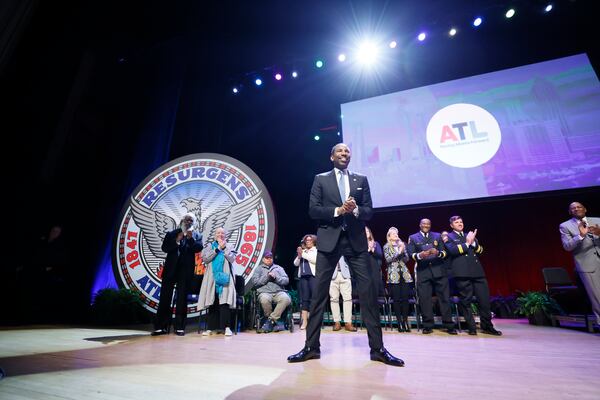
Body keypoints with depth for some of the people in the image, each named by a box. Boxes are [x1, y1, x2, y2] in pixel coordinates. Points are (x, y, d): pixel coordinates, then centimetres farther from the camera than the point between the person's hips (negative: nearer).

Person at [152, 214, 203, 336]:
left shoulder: (197, 235, 8)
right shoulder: (172, 233, 10)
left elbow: (198, 248, -7)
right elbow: (164, 248, -1)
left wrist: (191, 238, -19)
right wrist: (177, 240, -13)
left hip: (185, 270, -1)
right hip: (170, 269, 2)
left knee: (182, 299, 2)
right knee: (164, 298, 4)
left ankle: (180, 327, 9)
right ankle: (161, 327, 12)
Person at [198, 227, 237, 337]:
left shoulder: (229, 247, 14)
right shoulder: (209, 246, 14)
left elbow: (231, 259, -3)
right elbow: (205, 259, -3)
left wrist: (224, 247, -6)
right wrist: (218, 248, -6)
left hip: (225, 277, -1)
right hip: (211, 278, 1)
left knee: (225, 302, -11)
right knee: (211, 303, 2)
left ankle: (226, 327, -8)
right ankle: (211, 327, 12)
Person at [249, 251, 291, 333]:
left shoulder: (279, 268, 23)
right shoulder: (259, 269, 19)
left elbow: (286, 280, 11)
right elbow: (254, 282, 3)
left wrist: (276, 277, -5)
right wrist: (267, 276, -5)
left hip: (279, 292, 2)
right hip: (265, 292, -1)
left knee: (286, 299, -31)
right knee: (265, 299, -37)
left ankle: (270, 320, -17)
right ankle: (274, 322, -11)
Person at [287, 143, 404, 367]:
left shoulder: (361, 180, 14)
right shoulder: (321, 179, 8)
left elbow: (369, 211, 8)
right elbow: (313, 210, -1)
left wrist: (355, 210, -13)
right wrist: (338, 210, -13)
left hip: (355, 241, 2)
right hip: (329, 240, -1)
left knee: (367, 292, 1)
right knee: (319, 293, 2)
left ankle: (377, 348, 13)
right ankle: (311, 347, 14)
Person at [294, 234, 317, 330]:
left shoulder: (317, 251, 8)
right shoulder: (302, 251, 19)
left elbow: (315, 260, -10)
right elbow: (296, 263, 15)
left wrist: (303, 254, -9)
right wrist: (299, 256, -4)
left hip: (313, 275, -4)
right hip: (303, 276, 4)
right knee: (304, 299, 2)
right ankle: (304, 321, 4)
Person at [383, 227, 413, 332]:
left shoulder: (402, 245, 16)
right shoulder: (386, 246, 6)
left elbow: (406, 259, 11)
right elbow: (388, 259, -6)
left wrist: (403, 250, -6)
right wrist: (398, 252, -11)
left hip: (404, 274, 3)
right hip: (394, 275, -3)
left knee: (405, 298, 0)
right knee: (396, 298, -4)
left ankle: (405, 320, 8)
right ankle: (399, 321, 3)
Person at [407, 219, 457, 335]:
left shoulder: (437, 236, 17)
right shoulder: (413, 238, 12)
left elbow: (444, 252, 6)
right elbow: (410, 254, 0)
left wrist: (438, 253, -16)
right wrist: (419, 255, -20)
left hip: (439, 270, 1)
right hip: (422, 272, -1)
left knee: (444, 297, 2)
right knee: (424, 298, -2)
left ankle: (449, 325, 12)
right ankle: (428, 325, 8)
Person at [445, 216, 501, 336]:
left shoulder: (469, 235, 23)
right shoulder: (449, 237, 5)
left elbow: (480, 250, 13)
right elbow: (452, 250, -13)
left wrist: (473, 242, -5)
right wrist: (467, 243, -6)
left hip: (477, 271, 5)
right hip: (462, 272, -5)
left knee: (484, 299, 5)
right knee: (466, 301, 0)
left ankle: (487, 326, 20)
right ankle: (471, 327, 11)